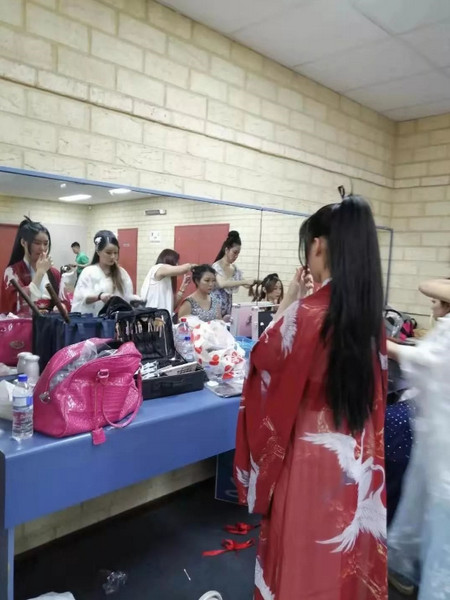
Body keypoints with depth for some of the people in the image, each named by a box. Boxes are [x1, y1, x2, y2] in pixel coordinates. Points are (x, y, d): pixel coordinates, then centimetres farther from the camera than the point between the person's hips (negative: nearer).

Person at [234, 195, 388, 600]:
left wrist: (288, 304, -4)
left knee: (307, 554, 17)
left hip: (313, 457, -6)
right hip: (361, 456, 6)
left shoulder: (307, 313, -24)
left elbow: (265, 358, -8)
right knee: (351, 553, 25)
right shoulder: (372, 313, -4)